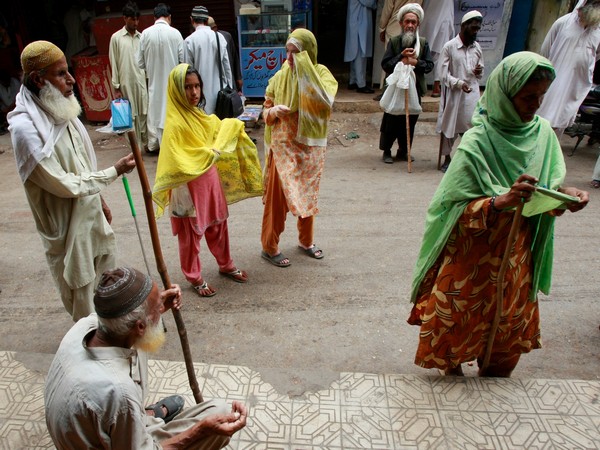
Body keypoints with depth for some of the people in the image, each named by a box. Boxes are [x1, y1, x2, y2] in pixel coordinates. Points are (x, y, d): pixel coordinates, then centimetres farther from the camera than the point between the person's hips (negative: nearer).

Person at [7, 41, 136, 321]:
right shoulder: (25, 128, -26)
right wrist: (115, 171, -21)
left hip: (90, 211, 8)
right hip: (66, 223, -8)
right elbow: (65, 185, -24)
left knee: (104, 277, 24)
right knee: (80, 291, 10)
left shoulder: (59, 111, 0)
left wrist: (100, 200, 16)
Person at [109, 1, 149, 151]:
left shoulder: (142, 37, 8)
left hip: (142, 82, 2)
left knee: (144, 113, 3)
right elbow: (113, 64, 0)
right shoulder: (116, 37, 0)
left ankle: (146, 143, 15)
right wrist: (116, 87, -3)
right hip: (126, 83, -2)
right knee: (131, 116, 3)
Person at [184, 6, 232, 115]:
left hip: (201, 90, -3)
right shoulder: (220, 37, 0)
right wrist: (229, 87, 15)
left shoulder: (189, 40, -8)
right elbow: (227, 65, 5)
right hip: (219, 89, 3)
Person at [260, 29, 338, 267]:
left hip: (311, 145, 1)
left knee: (308, 194, 14)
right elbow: (266, 111, 4)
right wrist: (274, 111, -19)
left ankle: (306, 240, 34)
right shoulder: (280, 77, -3)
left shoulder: (321, 73, -6)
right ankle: (269, 246, 15)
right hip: (283, 146, -1)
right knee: (278, 195, 0)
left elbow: (325, 101, -26)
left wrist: (305, 71, -27)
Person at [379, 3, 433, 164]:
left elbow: (429, 65, 0)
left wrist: (415, 62, -16)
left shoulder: (423, 43, 3)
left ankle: (403, 151, 23)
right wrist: (401, 57, -17)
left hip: (414, 89, 2)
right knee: (391, 122, 3)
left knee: (410, 122, 9)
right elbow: (385, 64, -7)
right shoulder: (394, 41, -1)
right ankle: (387, 151, 17)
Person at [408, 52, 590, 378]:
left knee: (509, 325, 22)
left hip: (517, 255, 6)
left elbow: (545, 191, 5)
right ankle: (453, 373, 42)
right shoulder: (477, 143, -22)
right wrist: (502, 200, -36)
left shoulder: (543, 132, -5)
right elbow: (454, 209, -23)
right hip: (471, 257, -5)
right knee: (460, 322, 12)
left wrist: (563, 192, -17)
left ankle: (493, 381, 47)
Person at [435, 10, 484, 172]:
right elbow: (444, 73, -9)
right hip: (453, 93, -3)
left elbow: (480, 73, 18)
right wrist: (459, 83, -23)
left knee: (472, 127, -2)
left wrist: (479, 71, -6)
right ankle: (447, 159, 23)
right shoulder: (449, 47, -5)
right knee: (448, 126, 6)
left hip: (472, 94, 3)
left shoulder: (477, 47, 9)